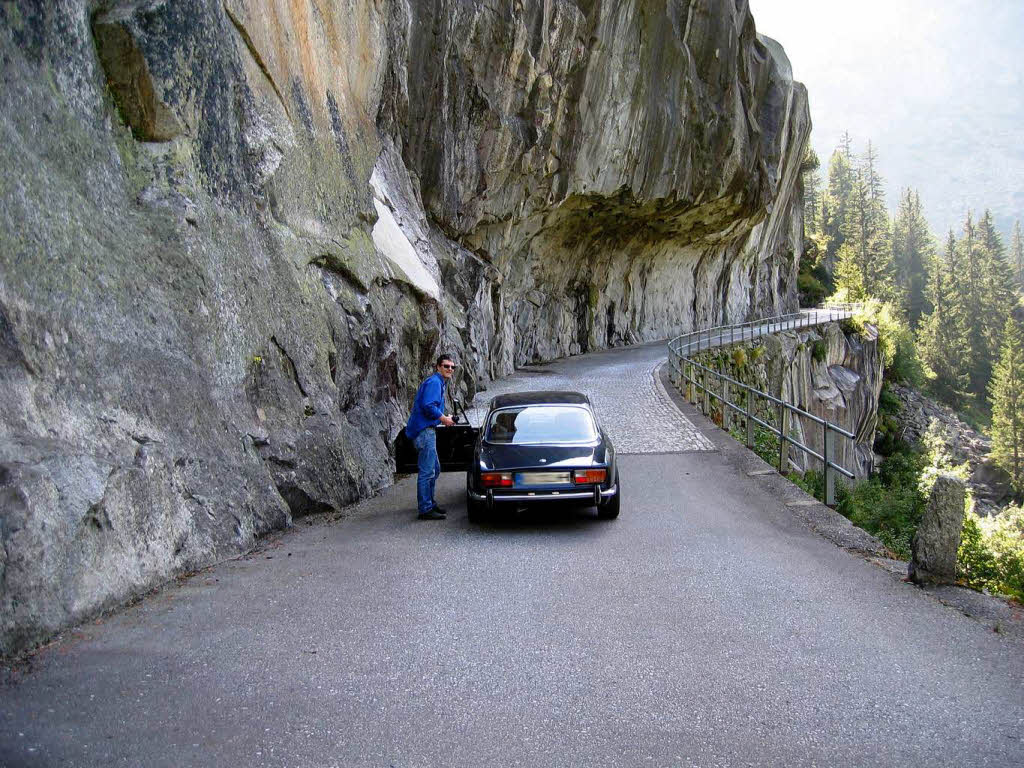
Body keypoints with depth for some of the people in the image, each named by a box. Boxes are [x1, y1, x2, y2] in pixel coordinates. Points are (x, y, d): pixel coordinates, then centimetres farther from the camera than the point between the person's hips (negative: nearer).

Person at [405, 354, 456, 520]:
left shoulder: (440, 382, 20)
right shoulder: (434, 382, -13)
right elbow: (428, 406, -24)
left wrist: (444, 418, 12)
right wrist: (444, 419, -14)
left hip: (427, 430, 11)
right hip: (424, 430, -11)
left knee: (434, 469, 19)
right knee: (427, 472, -9)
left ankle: (429, 504, 29)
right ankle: (425, 510, -5)